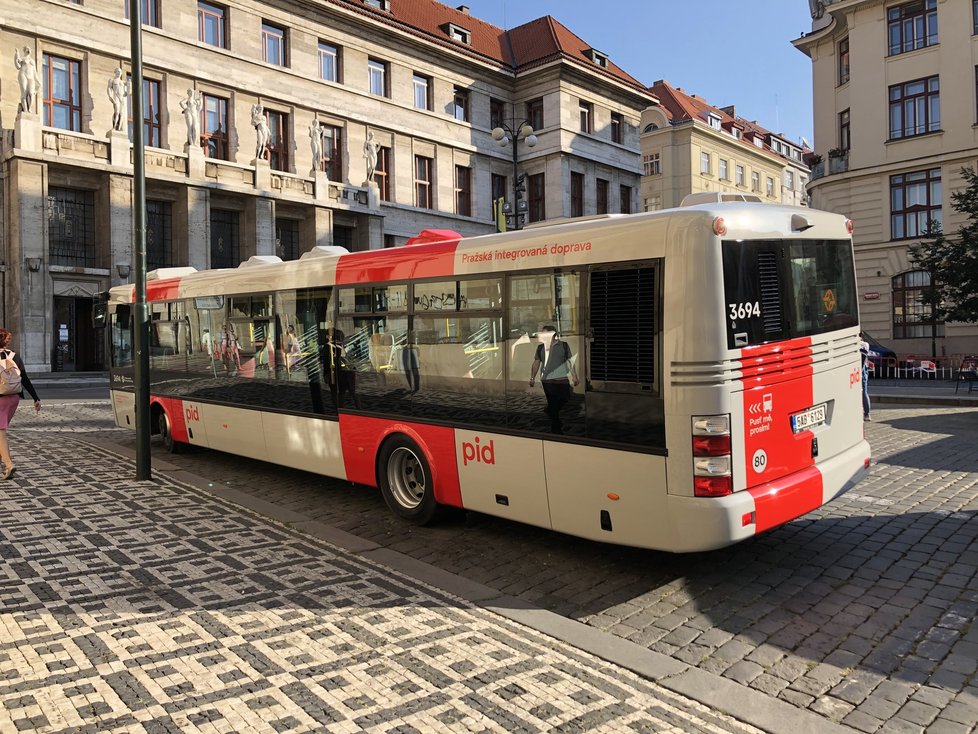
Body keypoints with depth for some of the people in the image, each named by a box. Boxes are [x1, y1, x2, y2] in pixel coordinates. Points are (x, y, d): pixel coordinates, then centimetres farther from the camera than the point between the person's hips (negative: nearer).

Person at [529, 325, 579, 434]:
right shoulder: (541, 347, 6)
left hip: (562, 380, 0)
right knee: (552, 404, -2)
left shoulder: (563, 345, 2)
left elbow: (570, 361, 5)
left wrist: (575, 377, 3)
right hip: (547, 380, 0)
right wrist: (532, 378, 3)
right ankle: (556, 429, 11)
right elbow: (536, 363, 10)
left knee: (565, 399, -3)